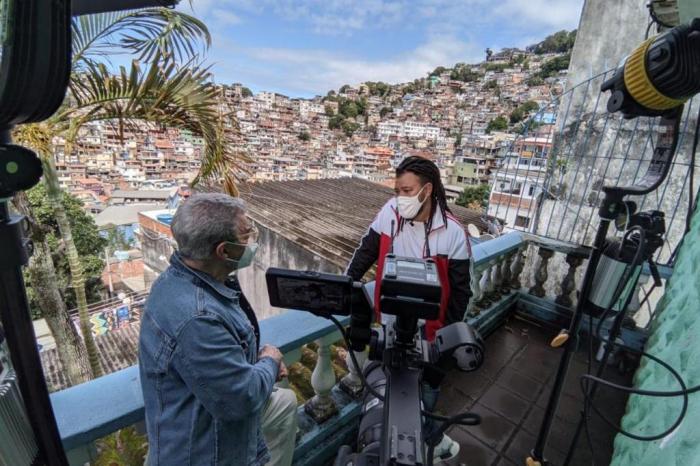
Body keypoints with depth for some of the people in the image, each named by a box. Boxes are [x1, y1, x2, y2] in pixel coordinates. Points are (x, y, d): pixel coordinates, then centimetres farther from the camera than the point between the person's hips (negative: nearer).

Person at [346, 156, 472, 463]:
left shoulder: (452, 232, -18)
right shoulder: (390, 213, -13)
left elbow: (460, 289, -8)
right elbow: (365, 252, -1)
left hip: (427, 326, -3)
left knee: (424, 385, 19)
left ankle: (424, 434, 50)